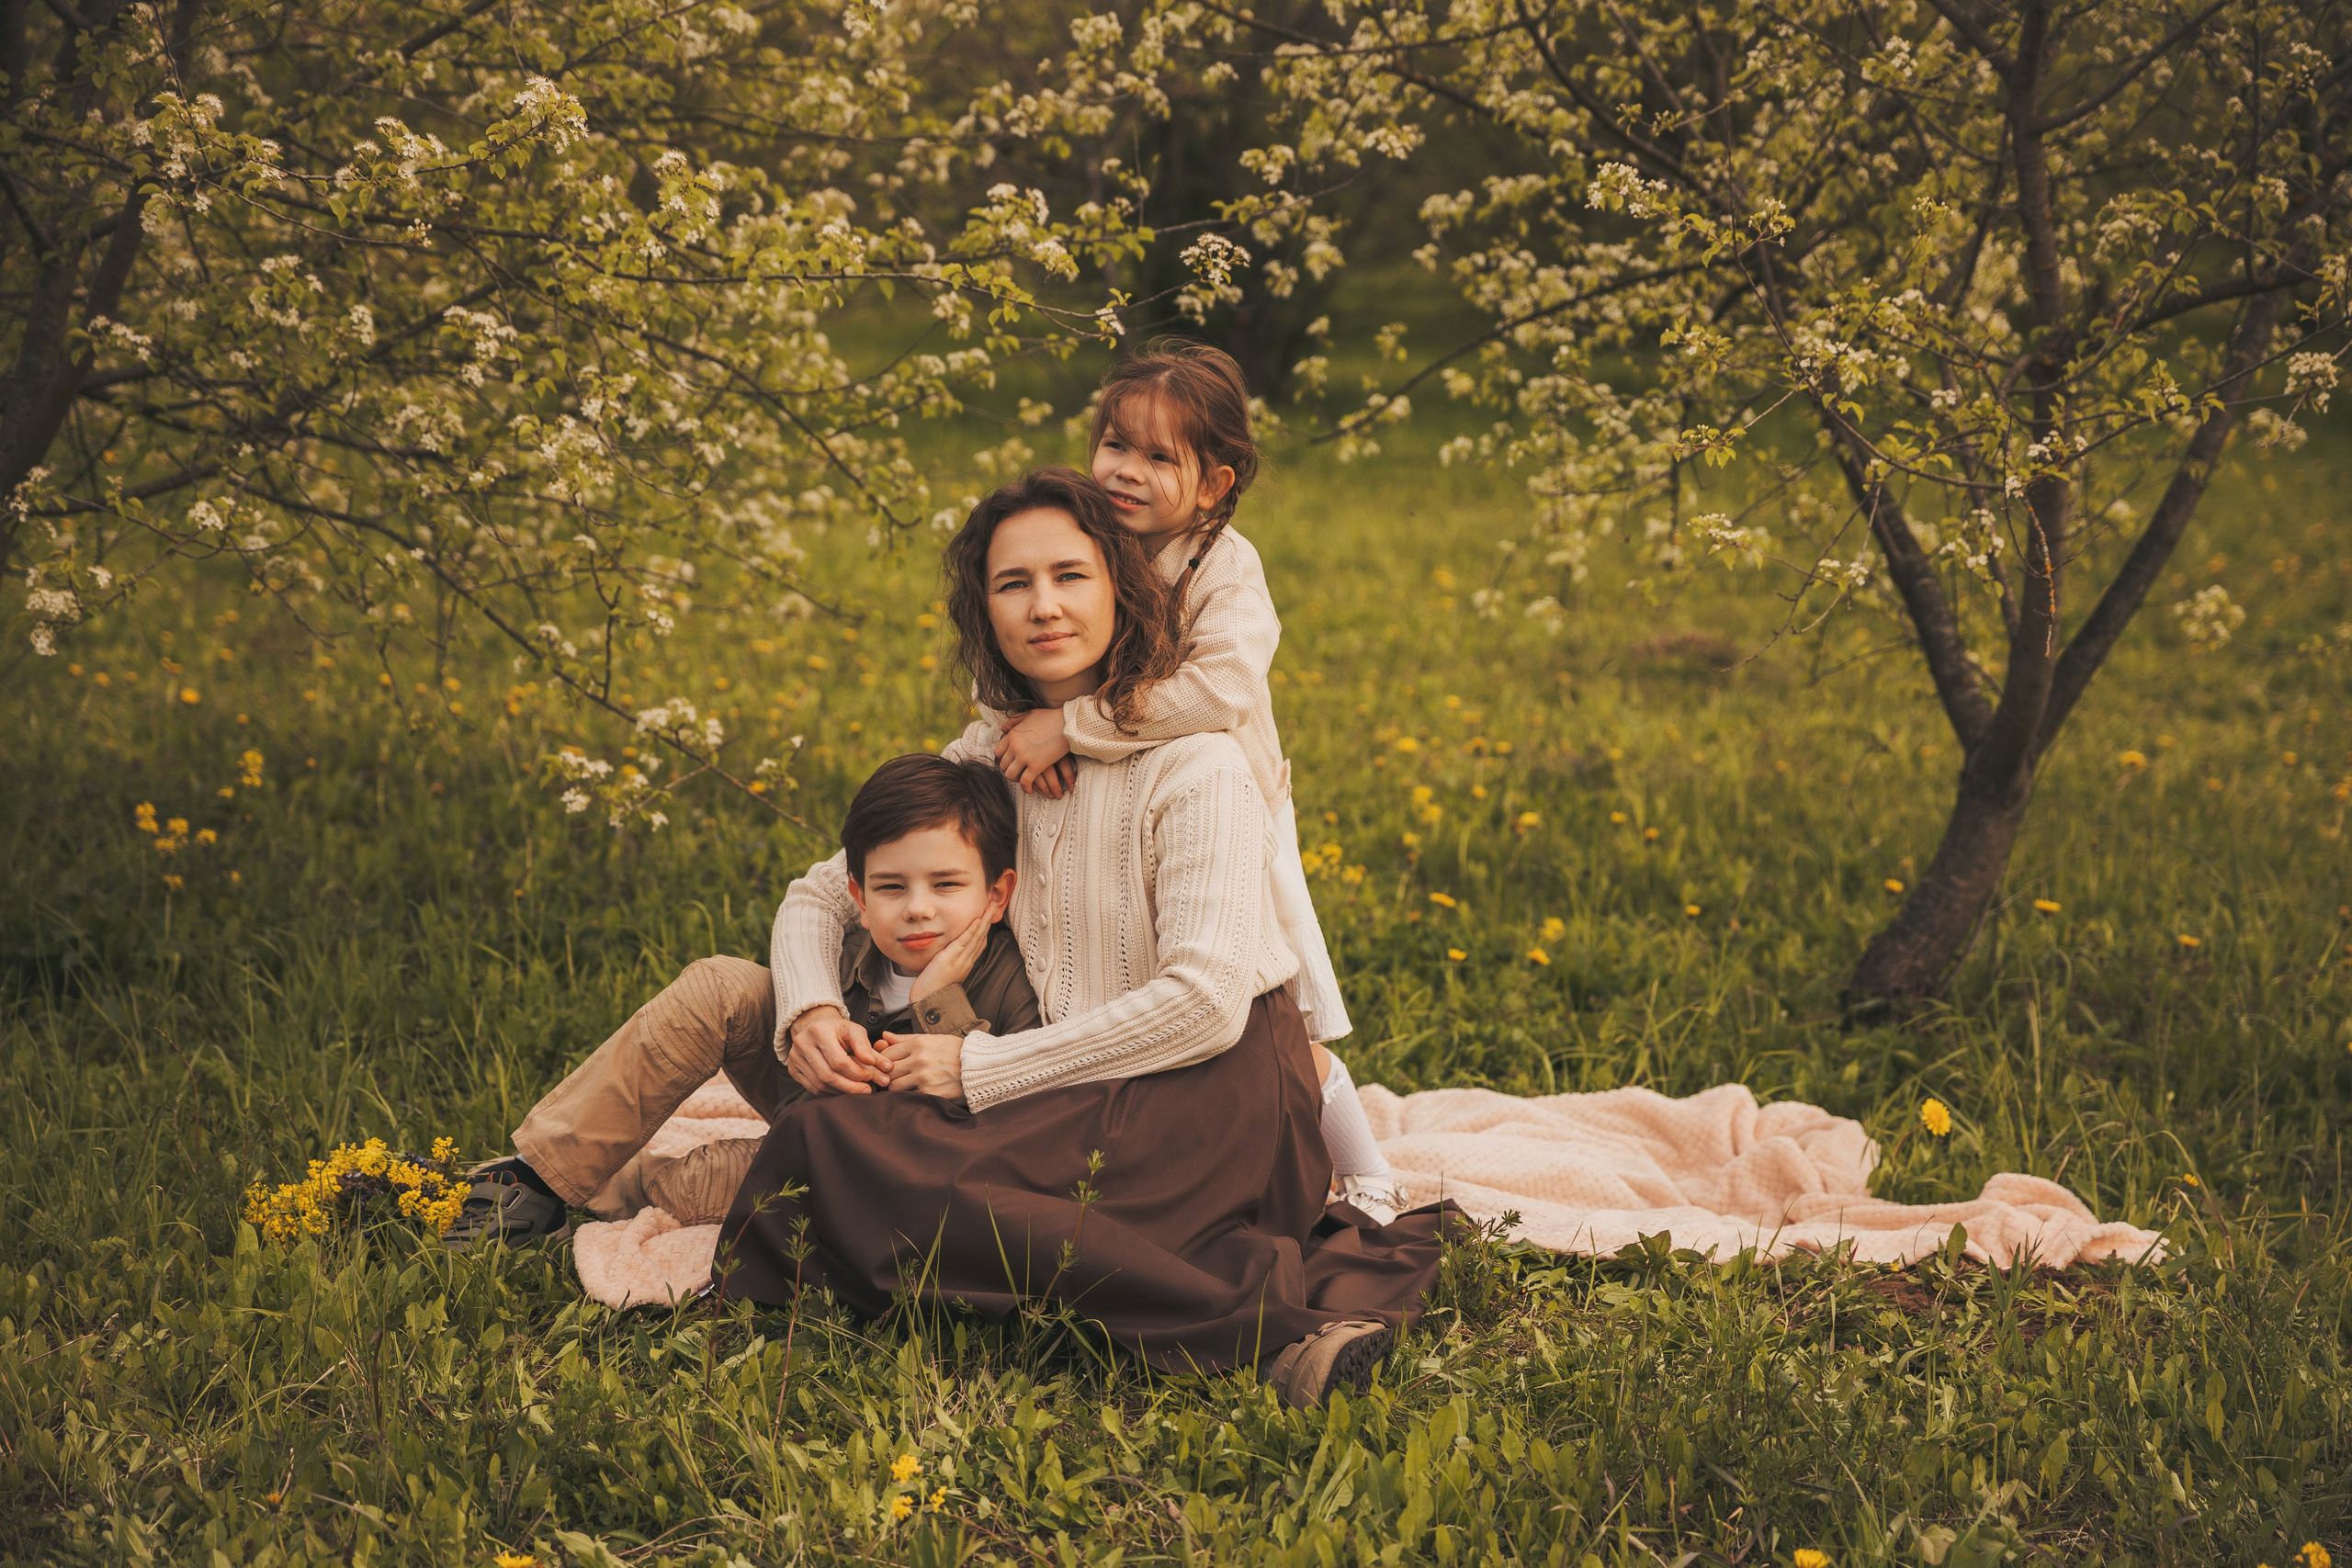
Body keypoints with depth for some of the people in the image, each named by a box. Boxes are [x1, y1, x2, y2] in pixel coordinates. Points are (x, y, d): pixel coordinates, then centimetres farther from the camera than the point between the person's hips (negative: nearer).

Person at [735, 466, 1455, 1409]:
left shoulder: (1194, 764, -9)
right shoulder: (987, 757, 11)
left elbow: (1206, 1003, -19)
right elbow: (822, 892, 16)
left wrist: (981, 1070, -16)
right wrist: (809, 1009, -7)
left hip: (1220, 1095, -8)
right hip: (1090, 1104, 8)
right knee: (826, 1126, -16)